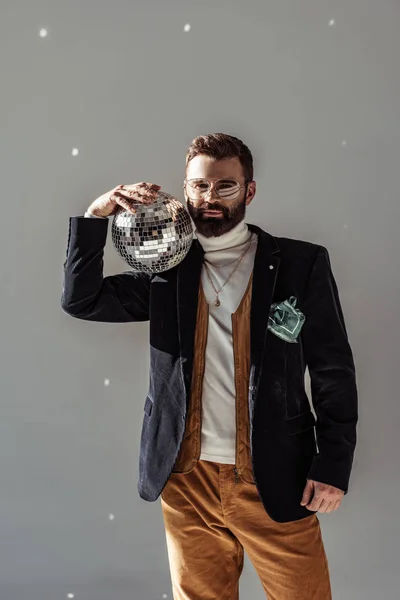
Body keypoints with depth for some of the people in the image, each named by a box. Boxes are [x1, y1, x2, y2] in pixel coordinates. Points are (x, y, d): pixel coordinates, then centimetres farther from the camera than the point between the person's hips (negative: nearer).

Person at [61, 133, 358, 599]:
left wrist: (334, 465, -6)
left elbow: (334, 371, -1)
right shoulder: (168, 270, 6)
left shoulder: (301, 265, -2)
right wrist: (96, 215, -9)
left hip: (276, 482, -2)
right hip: (188, 479, 3)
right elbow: (81, 299, 2)